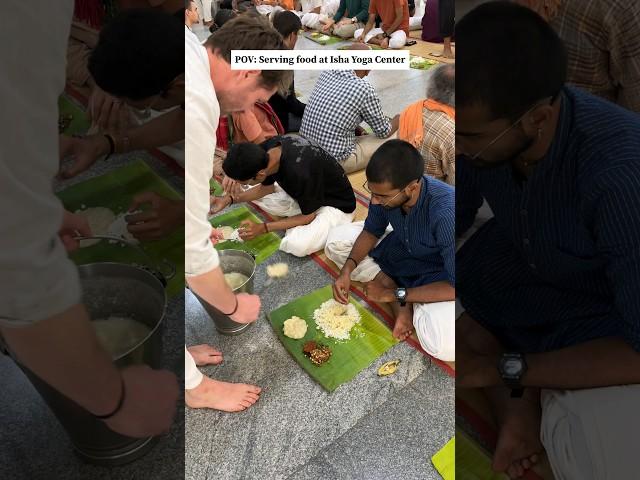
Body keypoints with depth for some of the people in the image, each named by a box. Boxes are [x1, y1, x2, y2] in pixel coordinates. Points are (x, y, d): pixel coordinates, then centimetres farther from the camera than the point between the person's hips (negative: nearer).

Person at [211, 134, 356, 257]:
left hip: (337, 204, -7)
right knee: (246, 192, 1)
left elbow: (308, 216, -23)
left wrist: (263, 228, -24)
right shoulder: (267, 148, -17)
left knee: (297, 245, -32)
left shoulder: (299, 173, -39)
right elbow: (267, 187, 3)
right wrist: (231, 199, -8)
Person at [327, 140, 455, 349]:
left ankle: (401, 297, -3)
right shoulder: (385, 190, -21)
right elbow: (371, 231, -2)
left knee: (445, 344, -32)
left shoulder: (446, 214, -40)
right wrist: (347, 270, -17)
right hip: (401, 250, 6)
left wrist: (394, 294, -27)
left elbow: (454, 286, -33)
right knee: (335, 243, -3)